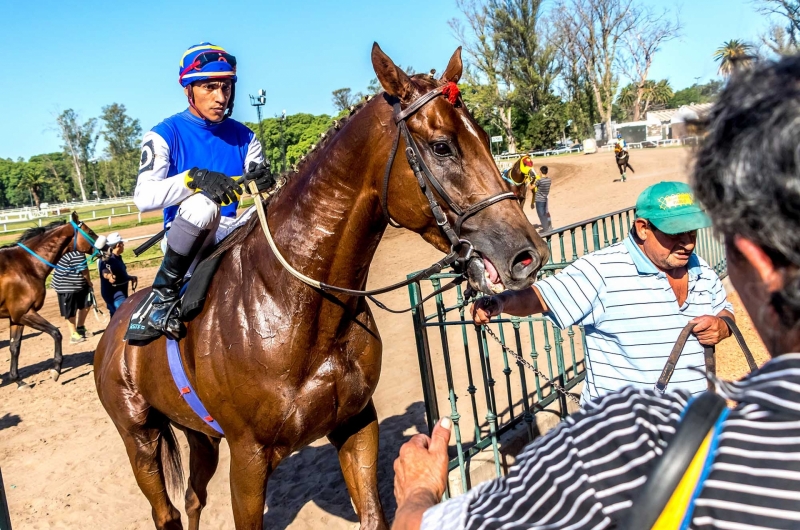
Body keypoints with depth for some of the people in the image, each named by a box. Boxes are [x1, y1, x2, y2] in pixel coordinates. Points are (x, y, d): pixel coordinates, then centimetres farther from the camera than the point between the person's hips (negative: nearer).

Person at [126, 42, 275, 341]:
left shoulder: (243, 137, 7)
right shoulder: (165, 135, -5)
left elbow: (264, 190, 4)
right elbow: (144, 197, -18)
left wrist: (262, 181, -21)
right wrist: (194, 177, -34)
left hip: (232, 234, 4)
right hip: (184, 239, -4)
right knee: (202, 204, -37)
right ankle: (164, 294, -19)